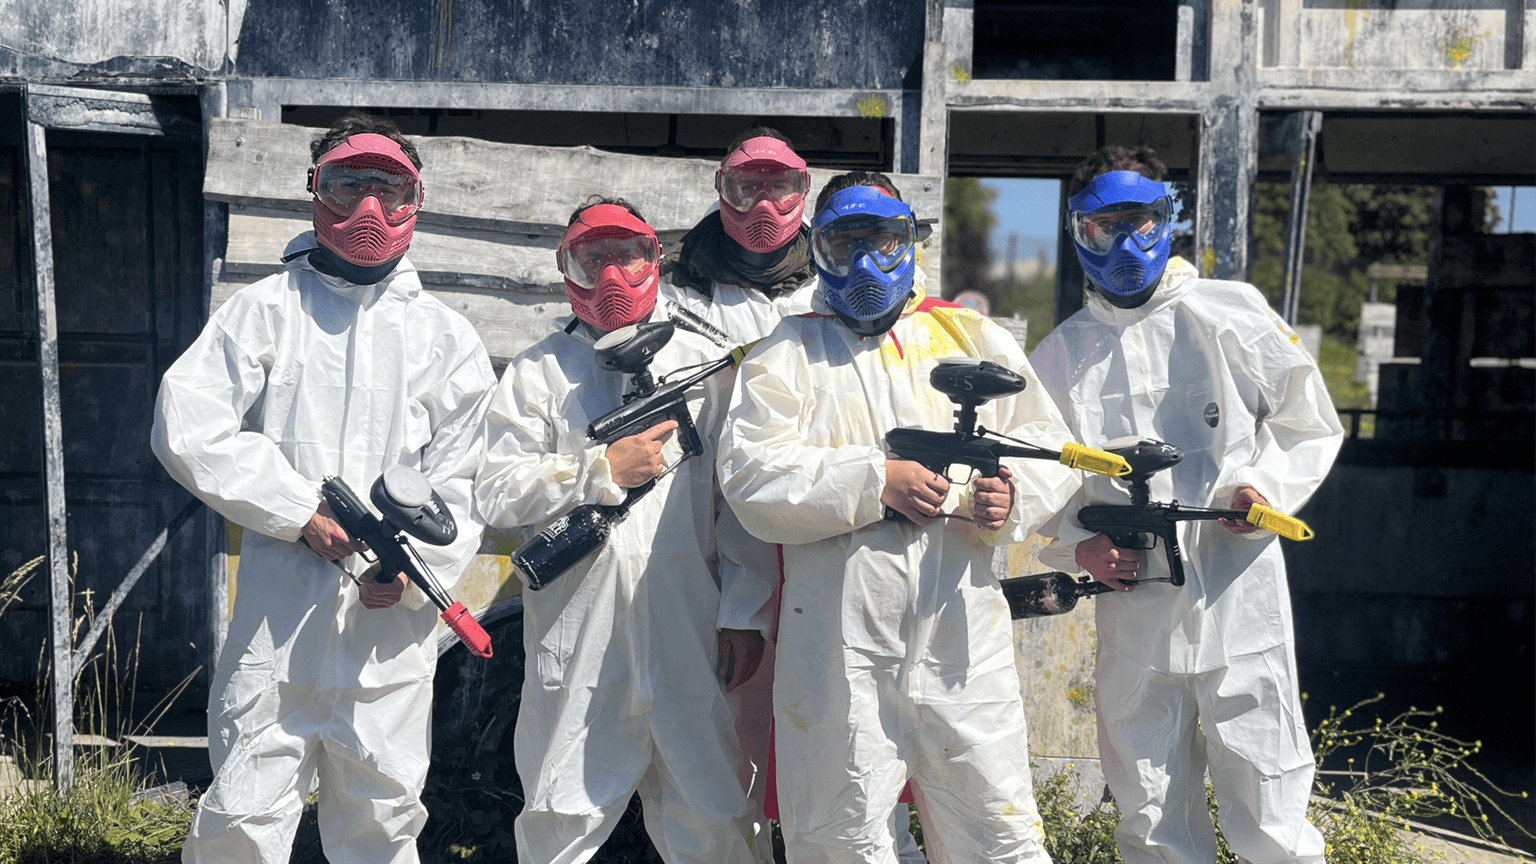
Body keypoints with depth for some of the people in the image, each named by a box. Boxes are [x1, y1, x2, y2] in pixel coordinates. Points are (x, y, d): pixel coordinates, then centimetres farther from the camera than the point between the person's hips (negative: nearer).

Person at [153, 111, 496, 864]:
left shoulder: (445, 334, 10)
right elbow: (187, 425, -4)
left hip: (392, 615, 1)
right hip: (278, 603, -1)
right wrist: (299, 509, -11)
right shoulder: (264, 310, 7)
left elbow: (466, 478, 4)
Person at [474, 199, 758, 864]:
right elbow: (496, 492, -1)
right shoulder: (538, 371, 9)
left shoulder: (705, 363, 12)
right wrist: (603, 470, -10)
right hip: (577, 636, -1)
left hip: (689, 631, 1)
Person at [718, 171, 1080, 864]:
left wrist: (1011, 496, -7)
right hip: (838, 644, -1)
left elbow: (1051, 448, 15)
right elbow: (749, 473, -6)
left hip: (961, 632, 2)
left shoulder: (973, 337, 15)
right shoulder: (788, 353, 8)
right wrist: (876, 480, -14)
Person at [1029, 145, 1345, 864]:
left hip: (1240, 608, -2)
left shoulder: (1232, 315, 4)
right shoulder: (1059, 355, 10)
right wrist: (1078, 543, -4)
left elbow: (1310, 424, 9)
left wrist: (1266, 484, -9)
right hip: (1132, 611, 2)